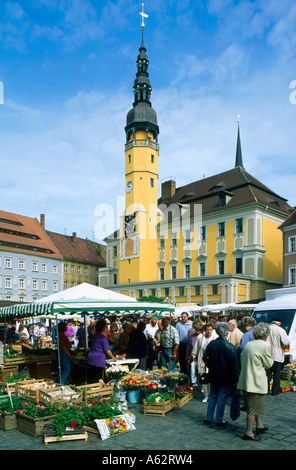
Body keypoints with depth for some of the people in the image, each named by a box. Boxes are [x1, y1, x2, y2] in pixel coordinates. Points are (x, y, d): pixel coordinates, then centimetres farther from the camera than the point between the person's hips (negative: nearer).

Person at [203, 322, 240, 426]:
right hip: (226, 377, -4)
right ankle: (219, 420, 14)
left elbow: (205, 358, 6)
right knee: (222, 398, 6)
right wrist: (235, 379, -7)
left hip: (213, 376, 4)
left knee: (212, 396, 16)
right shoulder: (229, 346, -17)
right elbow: (234, 365, -14)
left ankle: (208, 418, 20)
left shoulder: (211, 344, -4)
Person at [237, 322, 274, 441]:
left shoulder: (248, 344, 7)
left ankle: (259, 426, 36)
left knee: (254, 405, 22)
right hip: (257, 381, -8)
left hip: (245, 380, 8)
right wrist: (271, 358, 9)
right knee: (254, 407, 1)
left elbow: (242, 359, 13)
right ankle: (248, 433, 6)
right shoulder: (265, 345, -14)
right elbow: (269, 364, -7)